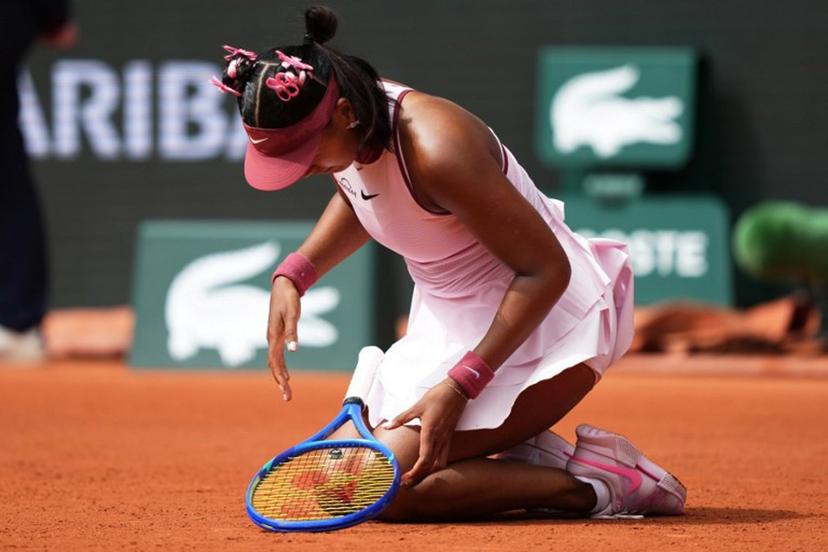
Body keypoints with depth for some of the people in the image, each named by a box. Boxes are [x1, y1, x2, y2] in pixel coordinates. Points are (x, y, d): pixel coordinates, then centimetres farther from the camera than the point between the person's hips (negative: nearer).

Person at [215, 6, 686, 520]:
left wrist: (460, 385, -28)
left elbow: (547, 269, -26)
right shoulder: (346, 132, -5)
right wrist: (293, 274, 3)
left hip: (536, 320, -10)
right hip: (450, 323, 10)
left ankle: (594, 484, -11)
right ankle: (543, 458, 6)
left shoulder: (435, 149, -31)